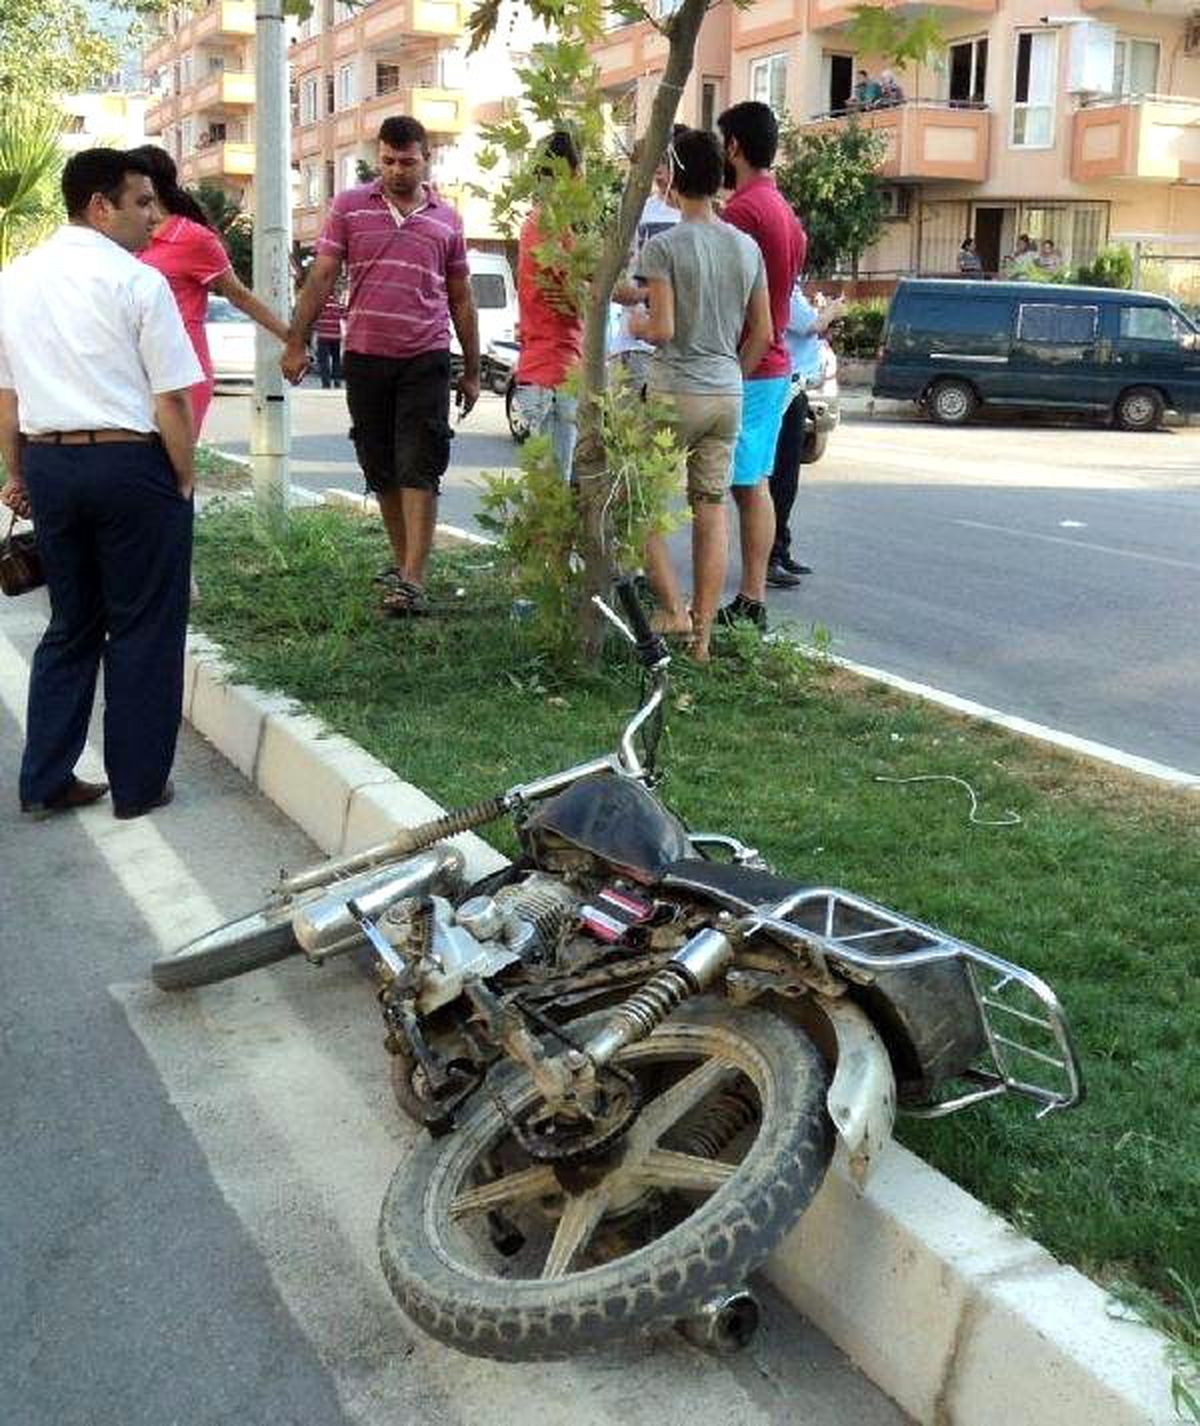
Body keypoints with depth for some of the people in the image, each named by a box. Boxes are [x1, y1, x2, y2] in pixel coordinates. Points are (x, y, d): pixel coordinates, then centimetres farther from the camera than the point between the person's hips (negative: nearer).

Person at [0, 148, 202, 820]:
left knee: (70, 625, 17)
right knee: (144, 629, 6)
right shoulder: (137, 282, -11)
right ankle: (138, 784, 13)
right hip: (130, 463, -6)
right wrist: (185, 481, -2)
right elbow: (171, 401, -12)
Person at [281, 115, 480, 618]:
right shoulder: (350, 207, 7)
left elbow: (460, 299, 15)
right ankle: (403, 560, 25)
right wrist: (297, 342, -4)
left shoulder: (447, 219, 10)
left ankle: (412, 581, -12)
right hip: (365, 356, 1)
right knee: (381, 470, 9)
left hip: (426, 359, -1)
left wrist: (472, 370, 14)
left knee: (419, 469, -9)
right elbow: (321, 278, 4)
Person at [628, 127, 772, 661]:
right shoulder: (747, 247, 7)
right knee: (711, 512, 7)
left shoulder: (664, 246, -10)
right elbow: (762, 333, 9)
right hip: (728, 396, 5)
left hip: (675, 393, -5)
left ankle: (672, 608, -1)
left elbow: (662, 329, -17)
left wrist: (634, 322, 4)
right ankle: (702, 634, 10)